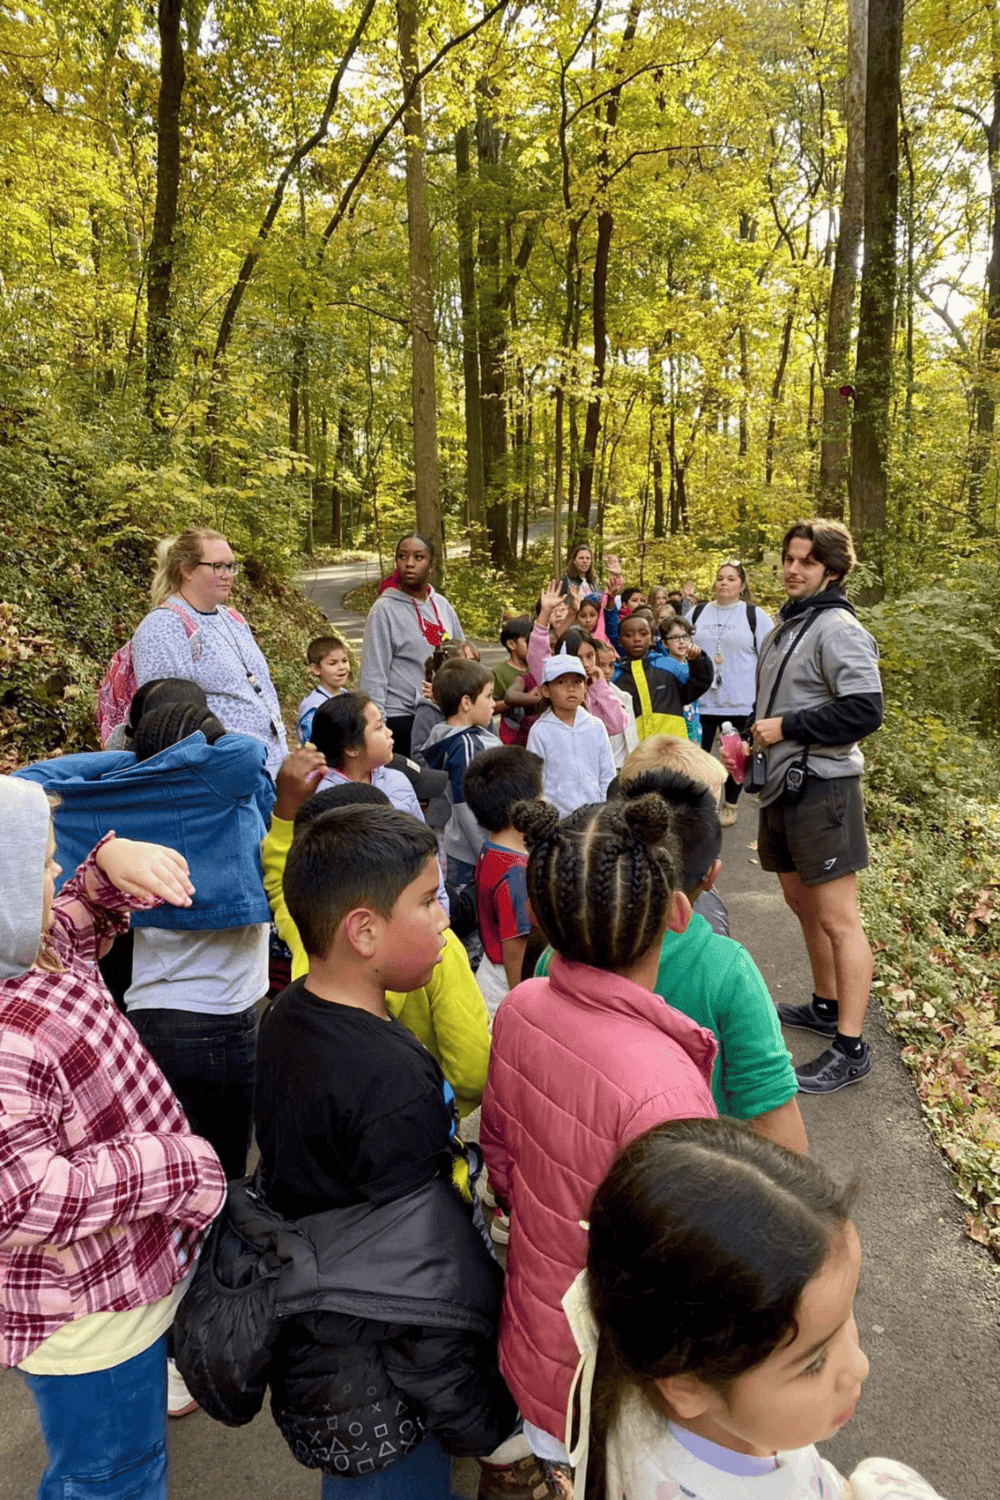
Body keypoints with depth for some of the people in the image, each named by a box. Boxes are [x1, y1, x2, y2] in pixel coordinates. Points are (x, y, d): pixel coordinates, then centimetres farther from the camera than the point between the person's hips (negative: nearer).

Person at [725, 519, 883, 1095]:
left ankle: (850, 1048, 2)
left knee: (838, 919, -5)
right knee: (803, 903, 21)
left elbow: (865, 711, -23)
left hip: (823, 787, -10)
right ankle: (826, 1006, 38)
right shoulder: (789, 625, 17)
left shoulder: (839, 629, -13)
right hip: (784, 785, 10)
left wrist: (786, 727, -18)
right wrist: (758, 739, 15)